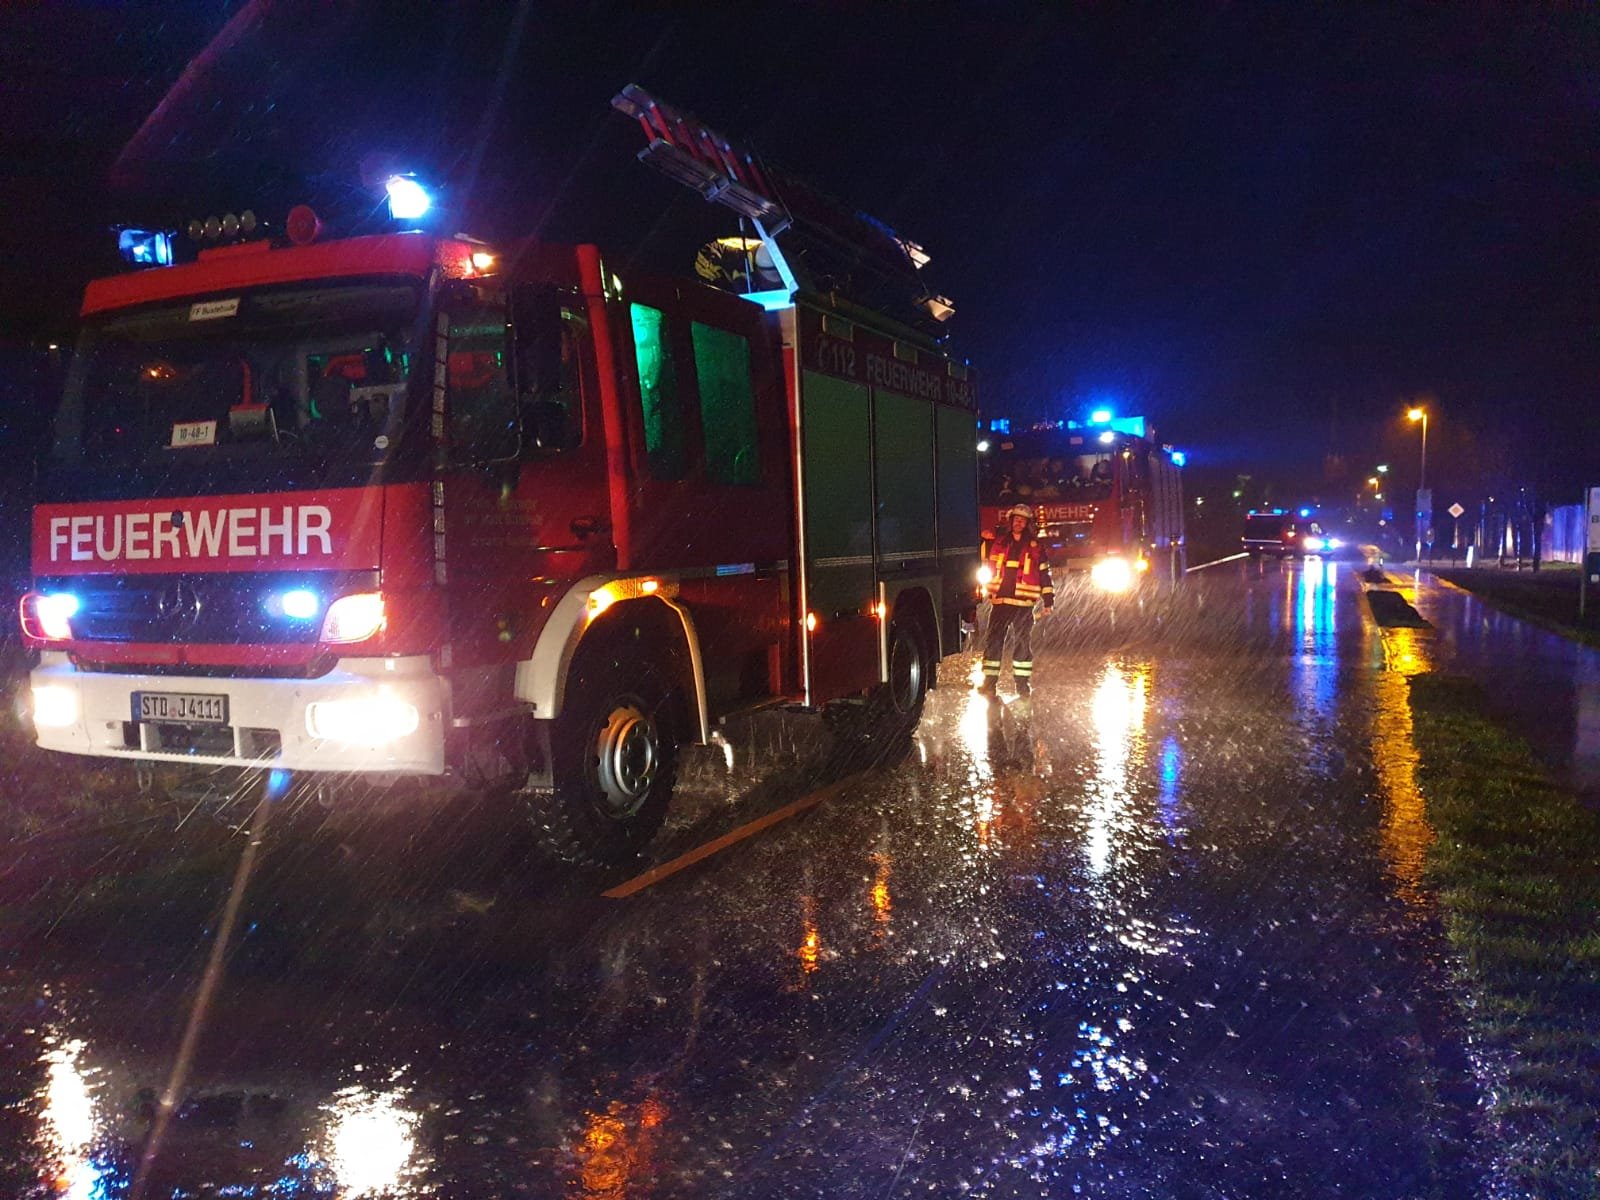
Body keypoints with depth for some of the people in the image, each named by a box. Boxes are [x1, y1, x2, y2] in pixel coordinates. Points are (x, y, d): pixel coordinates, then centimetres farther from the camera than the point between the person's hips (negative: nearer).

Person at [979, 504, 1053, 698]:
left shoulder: (1035, 546, 5)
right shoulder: (999, 543, 9)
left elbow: (1044, 573, 6)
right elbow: (991, 569, 17)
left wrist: (1048, 600, 2)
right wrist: (989, 593, 13)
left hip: (1023, 602, -1)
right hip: (1000, 600, 1)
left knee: (1023, 641, 5)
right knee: (993, 640, -1)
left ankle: (1022, 681, 14)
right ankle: (990, 681, 3)